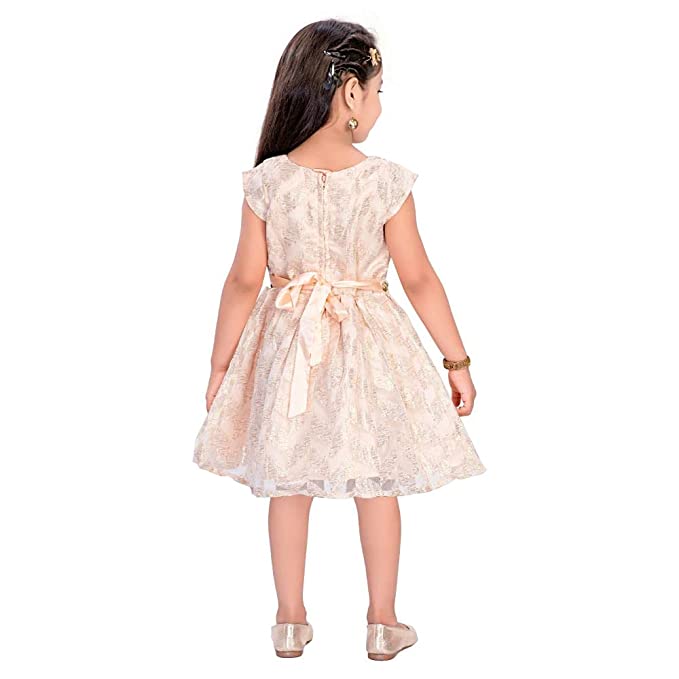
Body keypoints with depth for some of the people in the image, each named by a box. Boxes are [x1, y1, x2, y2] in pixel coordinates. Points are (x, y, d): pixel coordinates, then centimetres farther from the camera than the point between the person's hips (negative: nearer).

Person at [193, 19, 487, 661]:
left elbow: (244, 282, -6)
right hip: (367, 346, -1)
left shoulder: (267, 179, -9)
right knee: (377, 484, 13)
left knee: (288, 484, 14)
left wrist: (220, 364, 5)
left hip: (287, 343, 2)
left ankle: (291, 621, 25)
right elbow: (420, 279, -9)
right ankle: (383, 623, 24)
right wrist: (457, 361, 1)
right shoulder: (386, 181, -13)